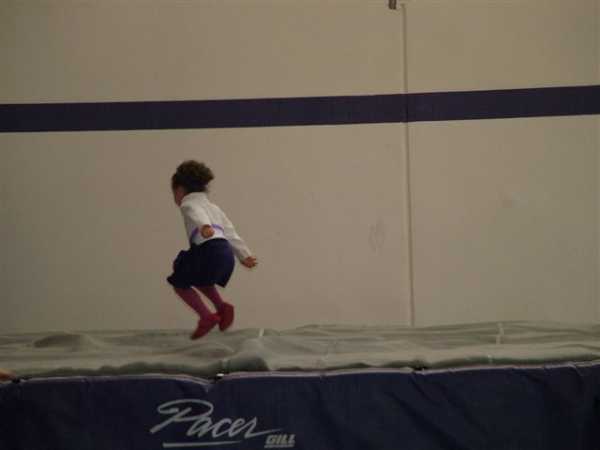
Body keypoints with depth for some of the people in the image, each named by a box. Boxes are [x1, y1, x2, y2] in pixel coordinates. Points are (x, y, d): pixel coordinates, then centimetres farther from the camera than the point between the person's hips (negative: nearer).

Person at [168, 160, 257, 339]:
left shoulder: (188, 204, 8)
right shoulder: (212, 206, 32)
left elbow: (197, 216, -17)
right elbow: (230, 232, 31)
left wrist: (204, 227, -39)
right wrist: (245, 255, 32)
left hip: (210, 250, -8)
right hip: (227, 253, 8)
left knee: (180, 284, 11)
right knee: (196, 278, 32)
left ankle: (206, 316, -3)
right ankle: (222, 306, 15)